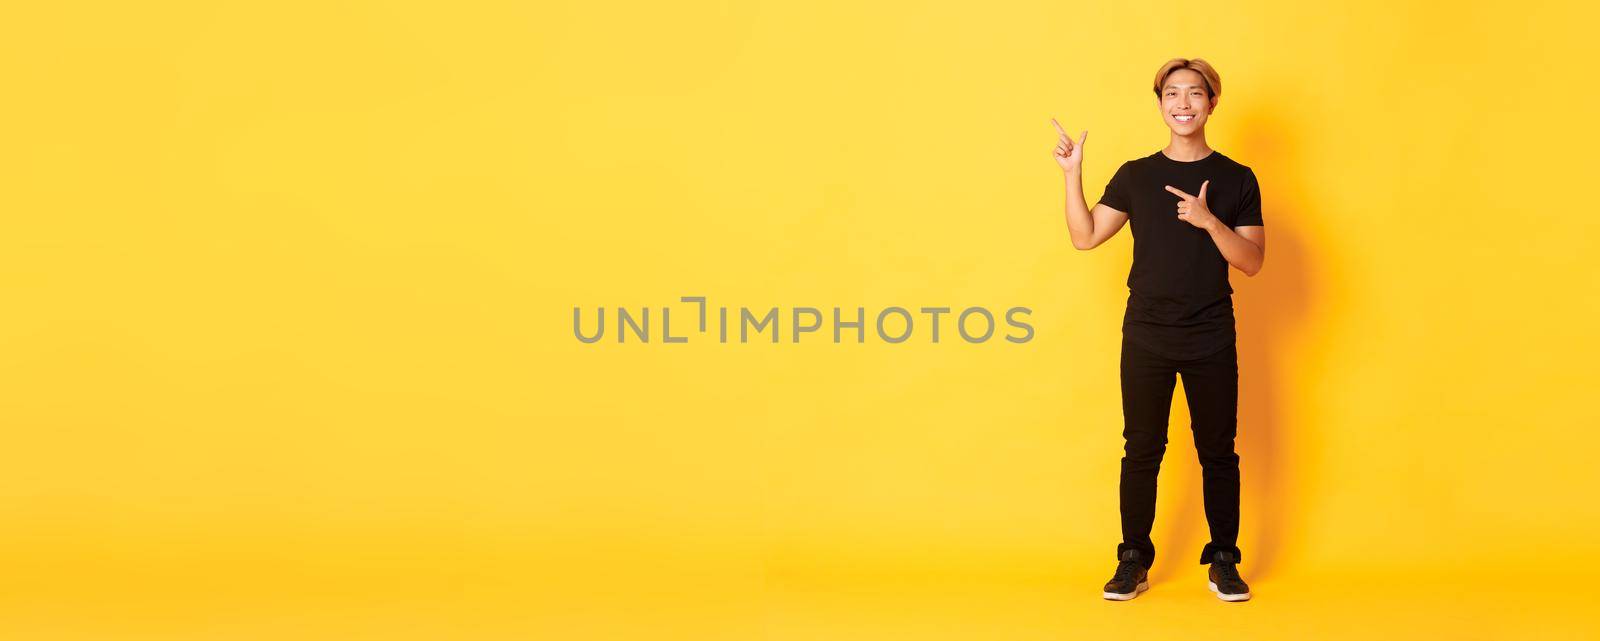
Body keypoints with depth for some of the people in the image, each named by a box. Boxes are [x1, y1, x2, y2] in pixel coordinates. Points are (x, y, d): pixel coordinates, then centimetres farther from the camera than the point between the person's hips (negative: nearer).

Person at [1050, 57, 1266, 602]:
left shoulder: (1236, 179, 1)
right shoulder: (1135, 175, 4)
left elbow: (1251, 261, -4)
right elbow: (1085, 237, -1)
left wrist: (1208, 220, -19)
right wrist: (1072, 174, -10)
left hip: (1212, 341, -1)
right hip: (1146, 337, 1)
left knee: (1218, 452, 6)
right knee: (1141, 450, 5)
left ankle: (1224, 562, 17)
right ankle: (1133, 562, 15)